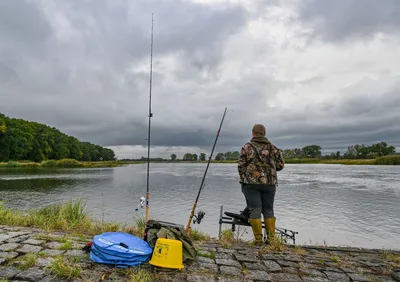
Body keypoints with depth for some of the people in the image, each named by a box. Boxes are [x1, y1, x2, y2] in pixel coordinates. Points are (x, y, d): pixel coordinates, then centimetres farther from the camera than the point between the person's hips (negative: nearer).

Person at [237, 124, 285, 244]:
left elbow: (241, 165, -3)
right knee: (268, 210, 12)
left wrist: (243, 179, 10)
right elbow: (281, 165, 9)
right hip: (270, 183, 3)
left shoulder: (247, 147, 0)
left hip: (251, 183, -3)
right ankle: (271, 238, 14)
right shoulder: (273, 148, 9)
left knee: (255, 210, 1)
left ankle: (258, 239, 3)